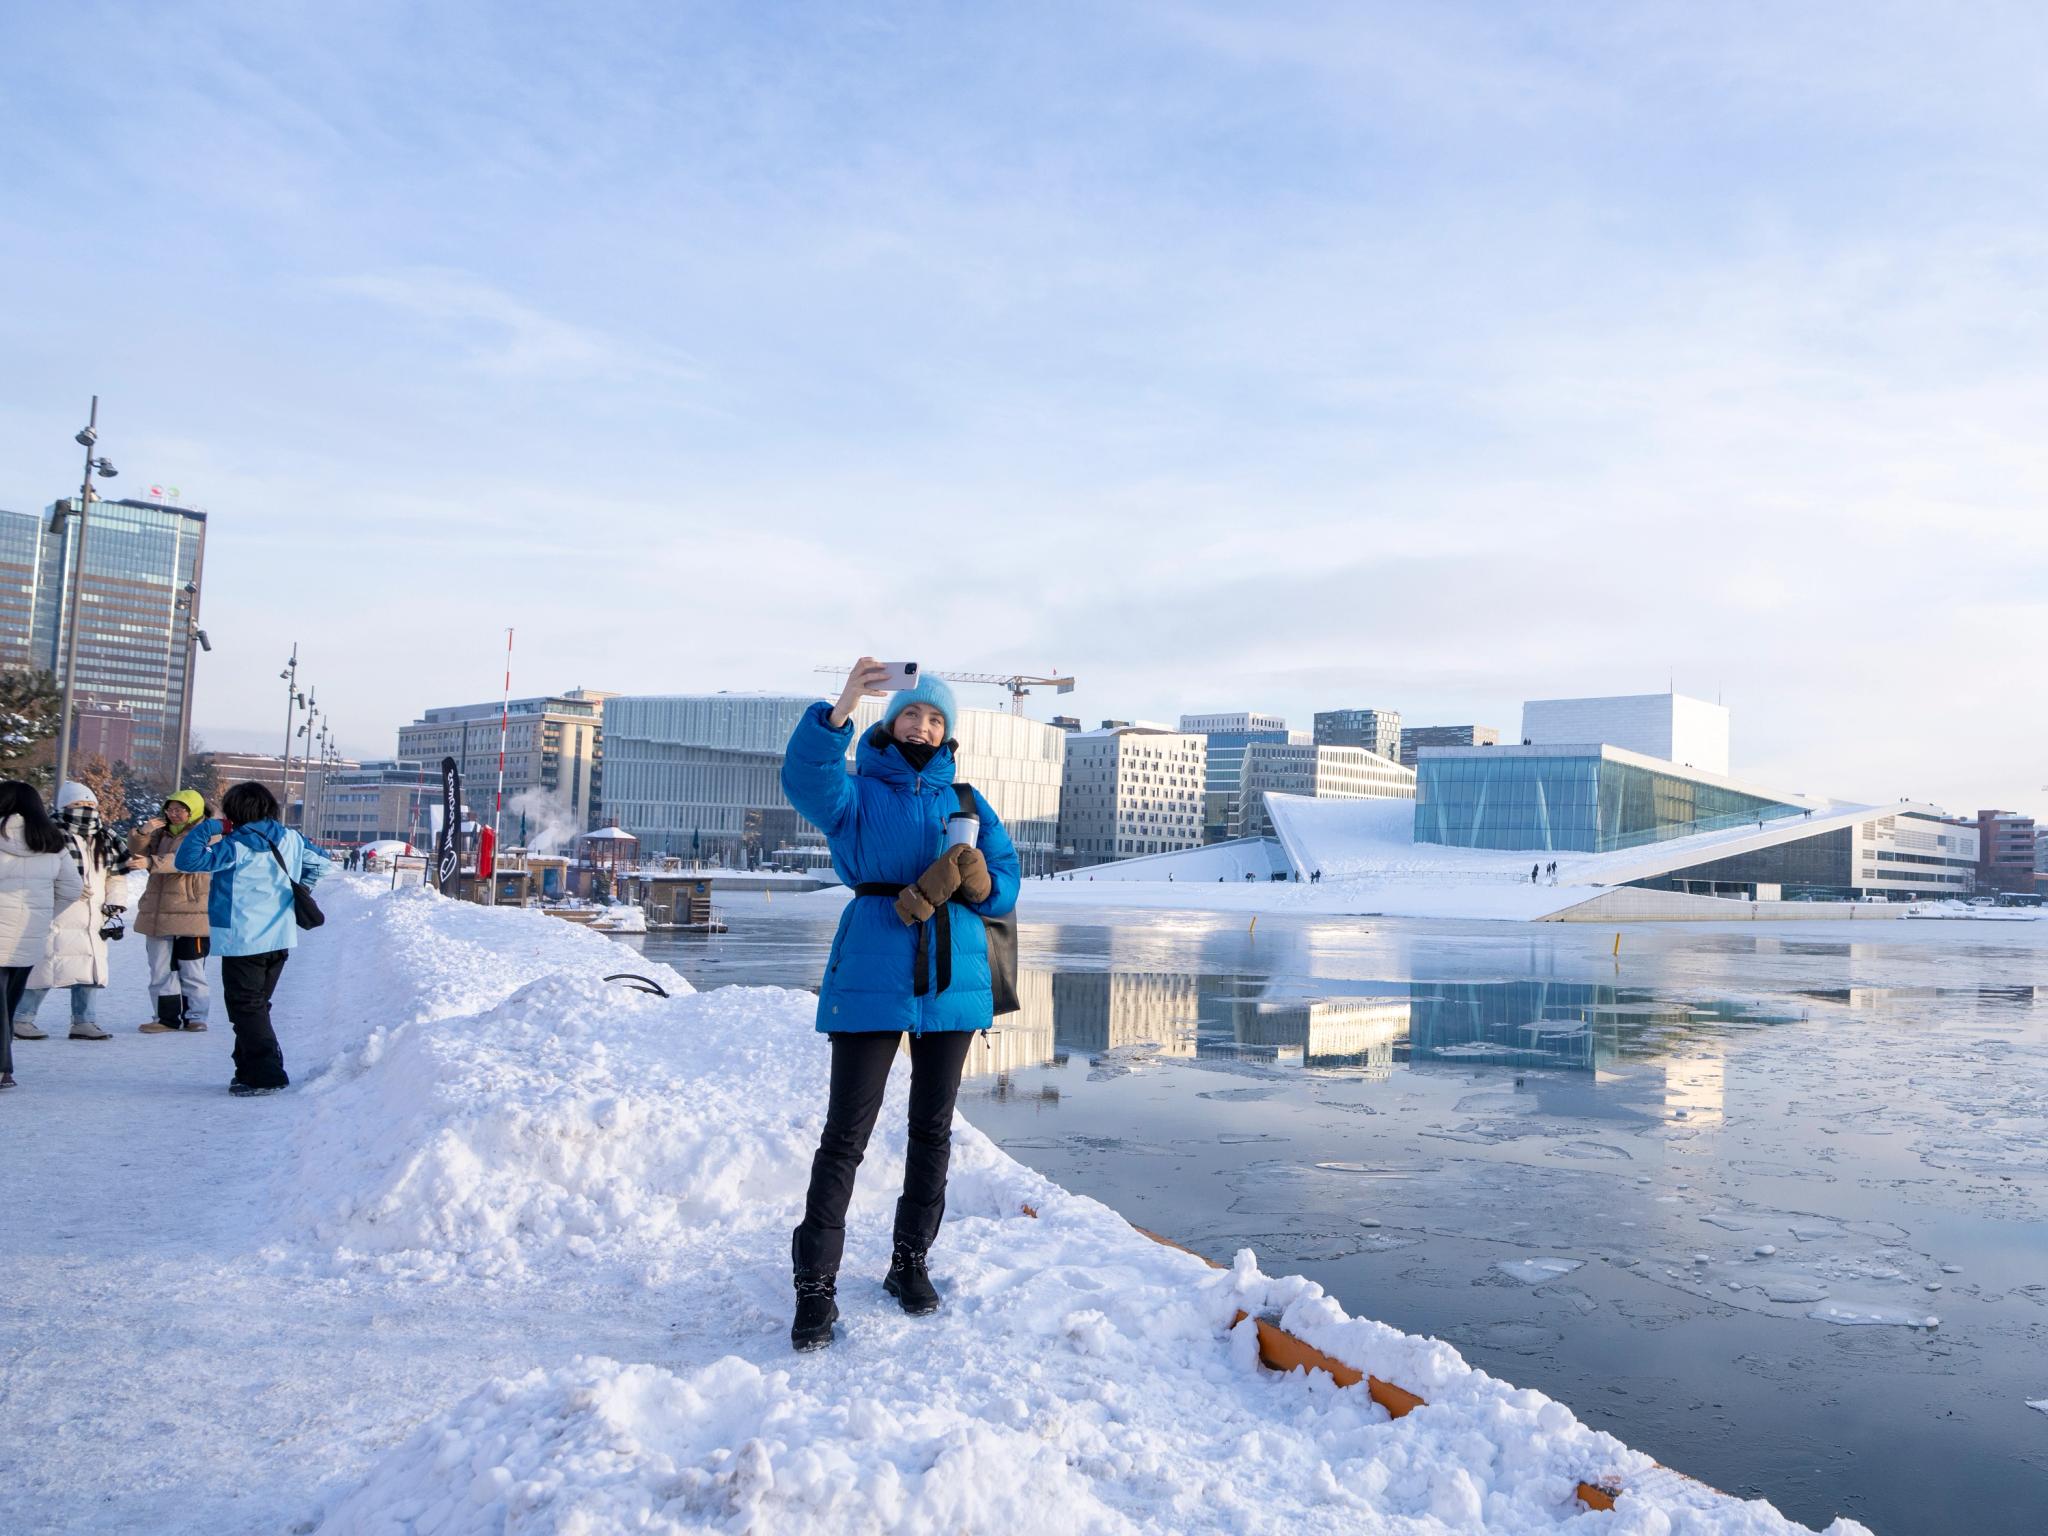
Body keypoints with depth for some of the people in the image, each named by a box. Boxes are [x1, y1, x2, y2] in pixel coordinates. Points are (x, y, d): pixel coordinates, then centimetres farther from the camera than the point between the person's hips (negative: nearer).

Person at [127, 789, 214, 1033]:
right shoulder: (162, 832, 14)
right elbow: (137, 855, 7)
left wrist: (151, 862, -35)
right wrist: (143, 833, -10)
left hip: (191, 913, -6)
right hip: (158, 911, 6)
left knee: (192, 970, 2)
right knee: (160, 969, 8)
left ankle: (195, 1015, 12)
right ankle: (167, 1016, 14)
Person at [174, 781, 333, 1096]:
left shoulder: (237, 846, -14)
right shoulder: (291, 839, 5)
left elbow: (187, 861, -16)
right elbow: (321, 863, 18)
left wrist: (205, 829, -6)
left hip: (243, 940, -7)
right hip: (281, 938, 7)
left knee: (246, 1008, 0)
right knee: (256, 1006, 18)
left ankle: (265, 1075, -5)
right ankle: (251, 1069, 23)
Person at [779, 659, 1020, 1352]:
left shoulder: (964, 800, 13)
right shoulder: (857, 792, 3)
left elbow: (1003, 883, 10)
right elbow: (805, 779, -20)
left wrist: (965, 877, -12)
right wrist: (841, 709, -34)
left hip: (952, 978, 4)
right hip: (871, 977, -4)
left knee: (932, 1127, 12)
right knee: (846, 1132, -5)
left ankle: (911, 1262, 27)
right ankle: (816, 1287, 2)